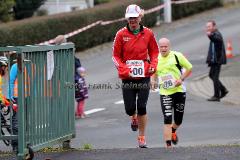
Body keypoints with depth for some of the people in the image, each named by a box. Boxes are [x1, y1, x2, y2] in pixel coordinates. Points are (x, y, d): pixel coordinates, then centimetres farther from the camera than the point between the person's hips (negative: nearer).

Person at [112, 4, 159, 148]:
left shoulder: (148, 33, 2)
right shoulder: (121, 35, -1)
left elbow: (154, 52, 13)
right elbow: (116, 55, 3)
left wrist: (153, 65, -4)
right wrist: (124, 69, -10)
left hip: (144, 76, 0)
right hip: (127, 77, 0)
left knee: (142, 107, -5)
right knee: (130, 108, -2)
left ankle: (142, 137, 6)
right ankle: (134, 117, 37)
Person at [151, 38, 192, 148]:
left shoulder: (177, 56, -6)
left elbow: (189, 68, 2)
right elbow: (154, 73, 21)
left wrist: (181, 79, -11)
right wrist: (153, 80, 0)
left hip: (179, 91, 0)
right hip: (164, 93, 1)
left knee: (178, 120, 9)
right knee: (167, 119, -13)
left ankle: (173, 131, 44)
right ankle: (168, 144, -13)